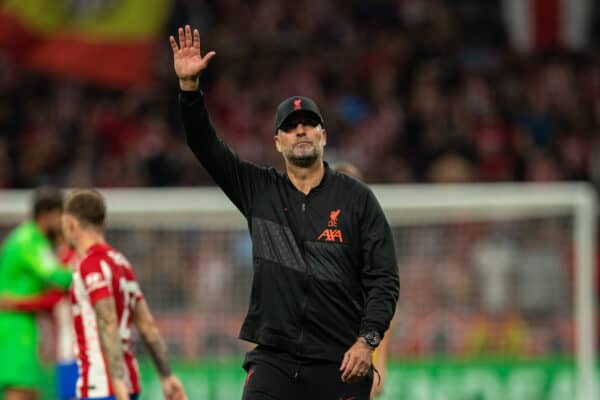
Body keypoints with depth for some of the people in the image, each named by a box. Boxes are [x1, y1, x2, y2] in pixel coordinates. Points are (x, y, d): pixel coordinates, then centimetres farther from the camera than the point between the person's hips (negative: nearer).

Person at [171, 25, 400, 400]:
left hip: (341, 364, -1)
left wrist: (367, 341, -12)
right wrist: (189, 85, -11)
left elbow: (384, 280, 0)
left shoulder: (357, 199, 4)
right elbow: (206, 145, 3)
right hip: (274, 359, 1)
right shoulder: (260, 190, 11)